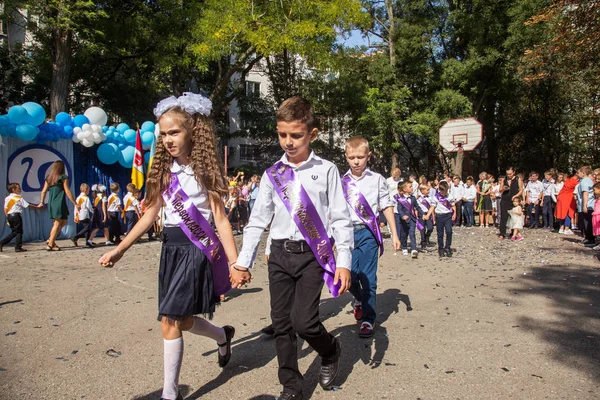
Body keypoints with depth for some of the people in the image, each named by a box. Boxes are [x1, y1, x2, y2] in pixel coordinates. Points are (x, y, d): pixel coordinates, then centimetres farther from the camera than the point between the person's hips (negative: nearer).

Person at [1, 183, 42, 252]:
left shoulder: (7, 198, 13)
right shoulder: (19, 198, -5)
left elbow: (5, 209, 11)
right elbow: (28, 205, -2)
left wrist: (7, 218, 16)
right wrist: (37, 207, 9)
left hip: (9, 216, 7)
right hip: (16, 216, -7)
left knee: (14, 232, 16)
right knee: (19, 231, 0)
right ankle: (18, 247, -2)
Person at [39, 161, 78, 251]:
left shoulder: (49, 178, 13)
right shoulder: (63, 177, -4)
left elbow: (44, 191, 13)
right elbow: (67, 192, -7)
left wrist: (41, 202, 22)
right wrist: (75, 204, -5)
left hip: (51, 204, 7)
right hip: (60, 203, -7)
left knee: (63, 222, 18)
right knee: (57, 224, -2)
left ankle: (51, 239, 10)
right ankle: (50, 245, -3)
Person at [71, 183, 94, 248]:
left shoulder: (78, 198, 12)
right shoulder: (86, 198, -9)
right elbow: (89, 206, -9)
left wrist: (76, 217, 18)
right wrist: (93, 212, 9)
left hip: (79, 217, 8)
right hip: (85, 216, -8)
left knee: (86, 228, 11)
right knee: (87, 227, -7)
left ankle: (87, 242, 7)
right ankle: (75, 238, -17)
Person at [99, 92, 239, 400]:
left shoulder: (204, 169, -8)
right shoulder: (164, 170, 7)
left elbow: (220, 219, -11)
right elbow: (150, 214, 10)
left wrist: (235, 263, -16)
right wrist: (119, 250, 9)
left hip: (196, 249, -6)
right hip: (170, 248, 6)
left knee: (170, 319, -6)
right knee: (180, 319, 10)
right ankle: (223, 335, 38)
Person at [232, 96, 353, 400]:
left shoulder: (326, 170, 0)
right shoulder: (272, 175, 8)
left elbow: (341, 218, -1)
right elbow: (257, 220, 9)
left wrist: (344, 262, -8)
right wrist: (242, 262, 7)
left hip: (313, 253, -3)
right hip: (279, 253, 4)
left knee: (303, 321, -12)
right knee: (281, 323, 7)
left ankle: (330, 351, 23)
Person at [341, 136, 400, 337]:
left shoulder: (376, 179, 2)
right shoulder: (342, 182, 7)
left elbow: (387, 207, 4)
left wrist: (394, 234, 3)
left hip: (368, 232, -2)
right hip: (348, 232, 2)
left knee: (368, 278, 0)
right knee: (350, 276, 4)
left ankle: (368, 319, 14)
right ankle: (359, 300, 38)